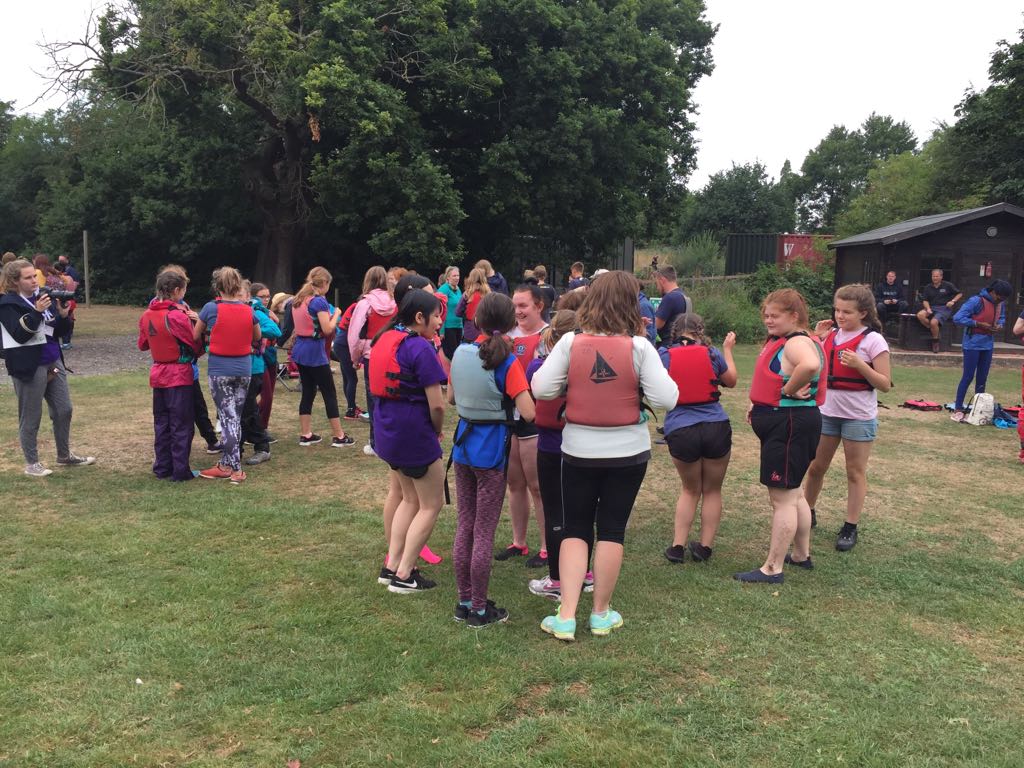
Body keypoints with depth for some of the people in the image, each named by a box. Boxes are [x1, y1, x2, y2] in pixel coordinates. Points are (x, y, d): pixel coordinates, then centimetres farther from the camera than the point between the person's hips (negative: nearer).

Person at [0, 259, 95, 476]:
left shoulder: (42, 296, 10)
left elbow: (58, 331, 10)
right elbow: (20, 334, -21)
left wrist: (63, 315, -9)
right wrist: (37, 312, -28)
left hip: (53, 361, 7)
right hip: (29, 366, -7)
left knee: (64, 410, 11)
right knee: (31, 417, 3)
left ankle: (65, 455, 26)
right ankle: (31, 463, 15)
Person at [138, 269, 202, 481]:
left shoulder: (146, 315, 4)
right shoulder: (177, 316, -18)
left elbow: (142, 344, 17)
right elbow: (196, 344, -12)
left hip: (158, 374, 7)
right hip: (179, 375, -7)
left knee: (161, 423, 14)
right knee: (182, 425, 0)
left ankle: (162, 468, 18)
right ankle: (181, 471, 3)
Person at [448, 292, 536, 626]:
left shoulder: (461, 353, 1)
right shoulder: (507, 361, -16)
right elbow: (529, 412, -21)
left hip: (464, 445, 6)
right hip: (492, 450, -5)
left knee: (465, 526, 15)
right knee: (484, 533, 3)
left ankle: (464, 601, 24)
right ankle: (479, 609, 13)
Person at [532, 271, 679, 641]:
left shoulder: (570, 342, -9)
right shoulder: (638, 346, -13)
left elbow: (541, 389, -10)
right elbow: (666, 399, -14)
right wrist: (653, 370, 4)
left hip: (579, 451, 1)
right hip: (628, 452, -1)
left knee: (575, 530, 12)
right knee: (612, 530, 12)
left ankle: (566, 616, 7)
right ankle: (601, 613, 23)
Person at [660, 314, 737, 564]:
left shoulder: (664, 355, 0)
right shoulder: (711, 353, 3)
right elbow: (731, 380, 19)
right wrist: (728, 350, 31)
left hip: (679, 430, 1)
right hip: (716, 427, 0)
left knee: (690, 489, 20)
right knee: (712, 490, 16)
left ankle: (678, 546, 15)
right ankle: (705, 547, 19)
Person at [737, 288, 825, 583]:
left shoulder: (797, 343, -19)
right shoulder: (779, 341, 13)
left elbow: (810, 365, -43)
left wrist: (789, 390, -27)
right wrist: (759, 403, 10)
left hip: (790, 426, -11)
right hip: (780, 423, 11)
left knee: (782, 498, -5)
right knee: (793, 493, 22)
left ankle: (772, 569, 2)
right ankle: (802, 554, 37)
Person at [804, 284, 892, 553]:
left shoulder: (873, 340, -11)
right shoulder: (832, 335, 4)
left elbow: (885, 384, -11)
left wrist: (859, 364, -25)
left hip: (859, 417, -5)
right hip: (827, 411, 5)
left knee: (855, 472, 7)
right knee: (815, 467, 13)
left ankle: (850, 528, 15)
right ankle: (807, 513, 30)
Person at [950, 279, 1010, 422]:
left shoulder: (1001, 304, 4)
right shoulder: (977, 301, -17)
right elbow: (958, 318, -20)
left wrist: (999, 325, 0)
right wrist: (979, 324, -20)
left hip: (987, 345, 7)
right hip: (973, 345, -7)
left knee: (982, 378, 11)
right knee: (968, 377, -6)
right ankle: (957, 410, 0)